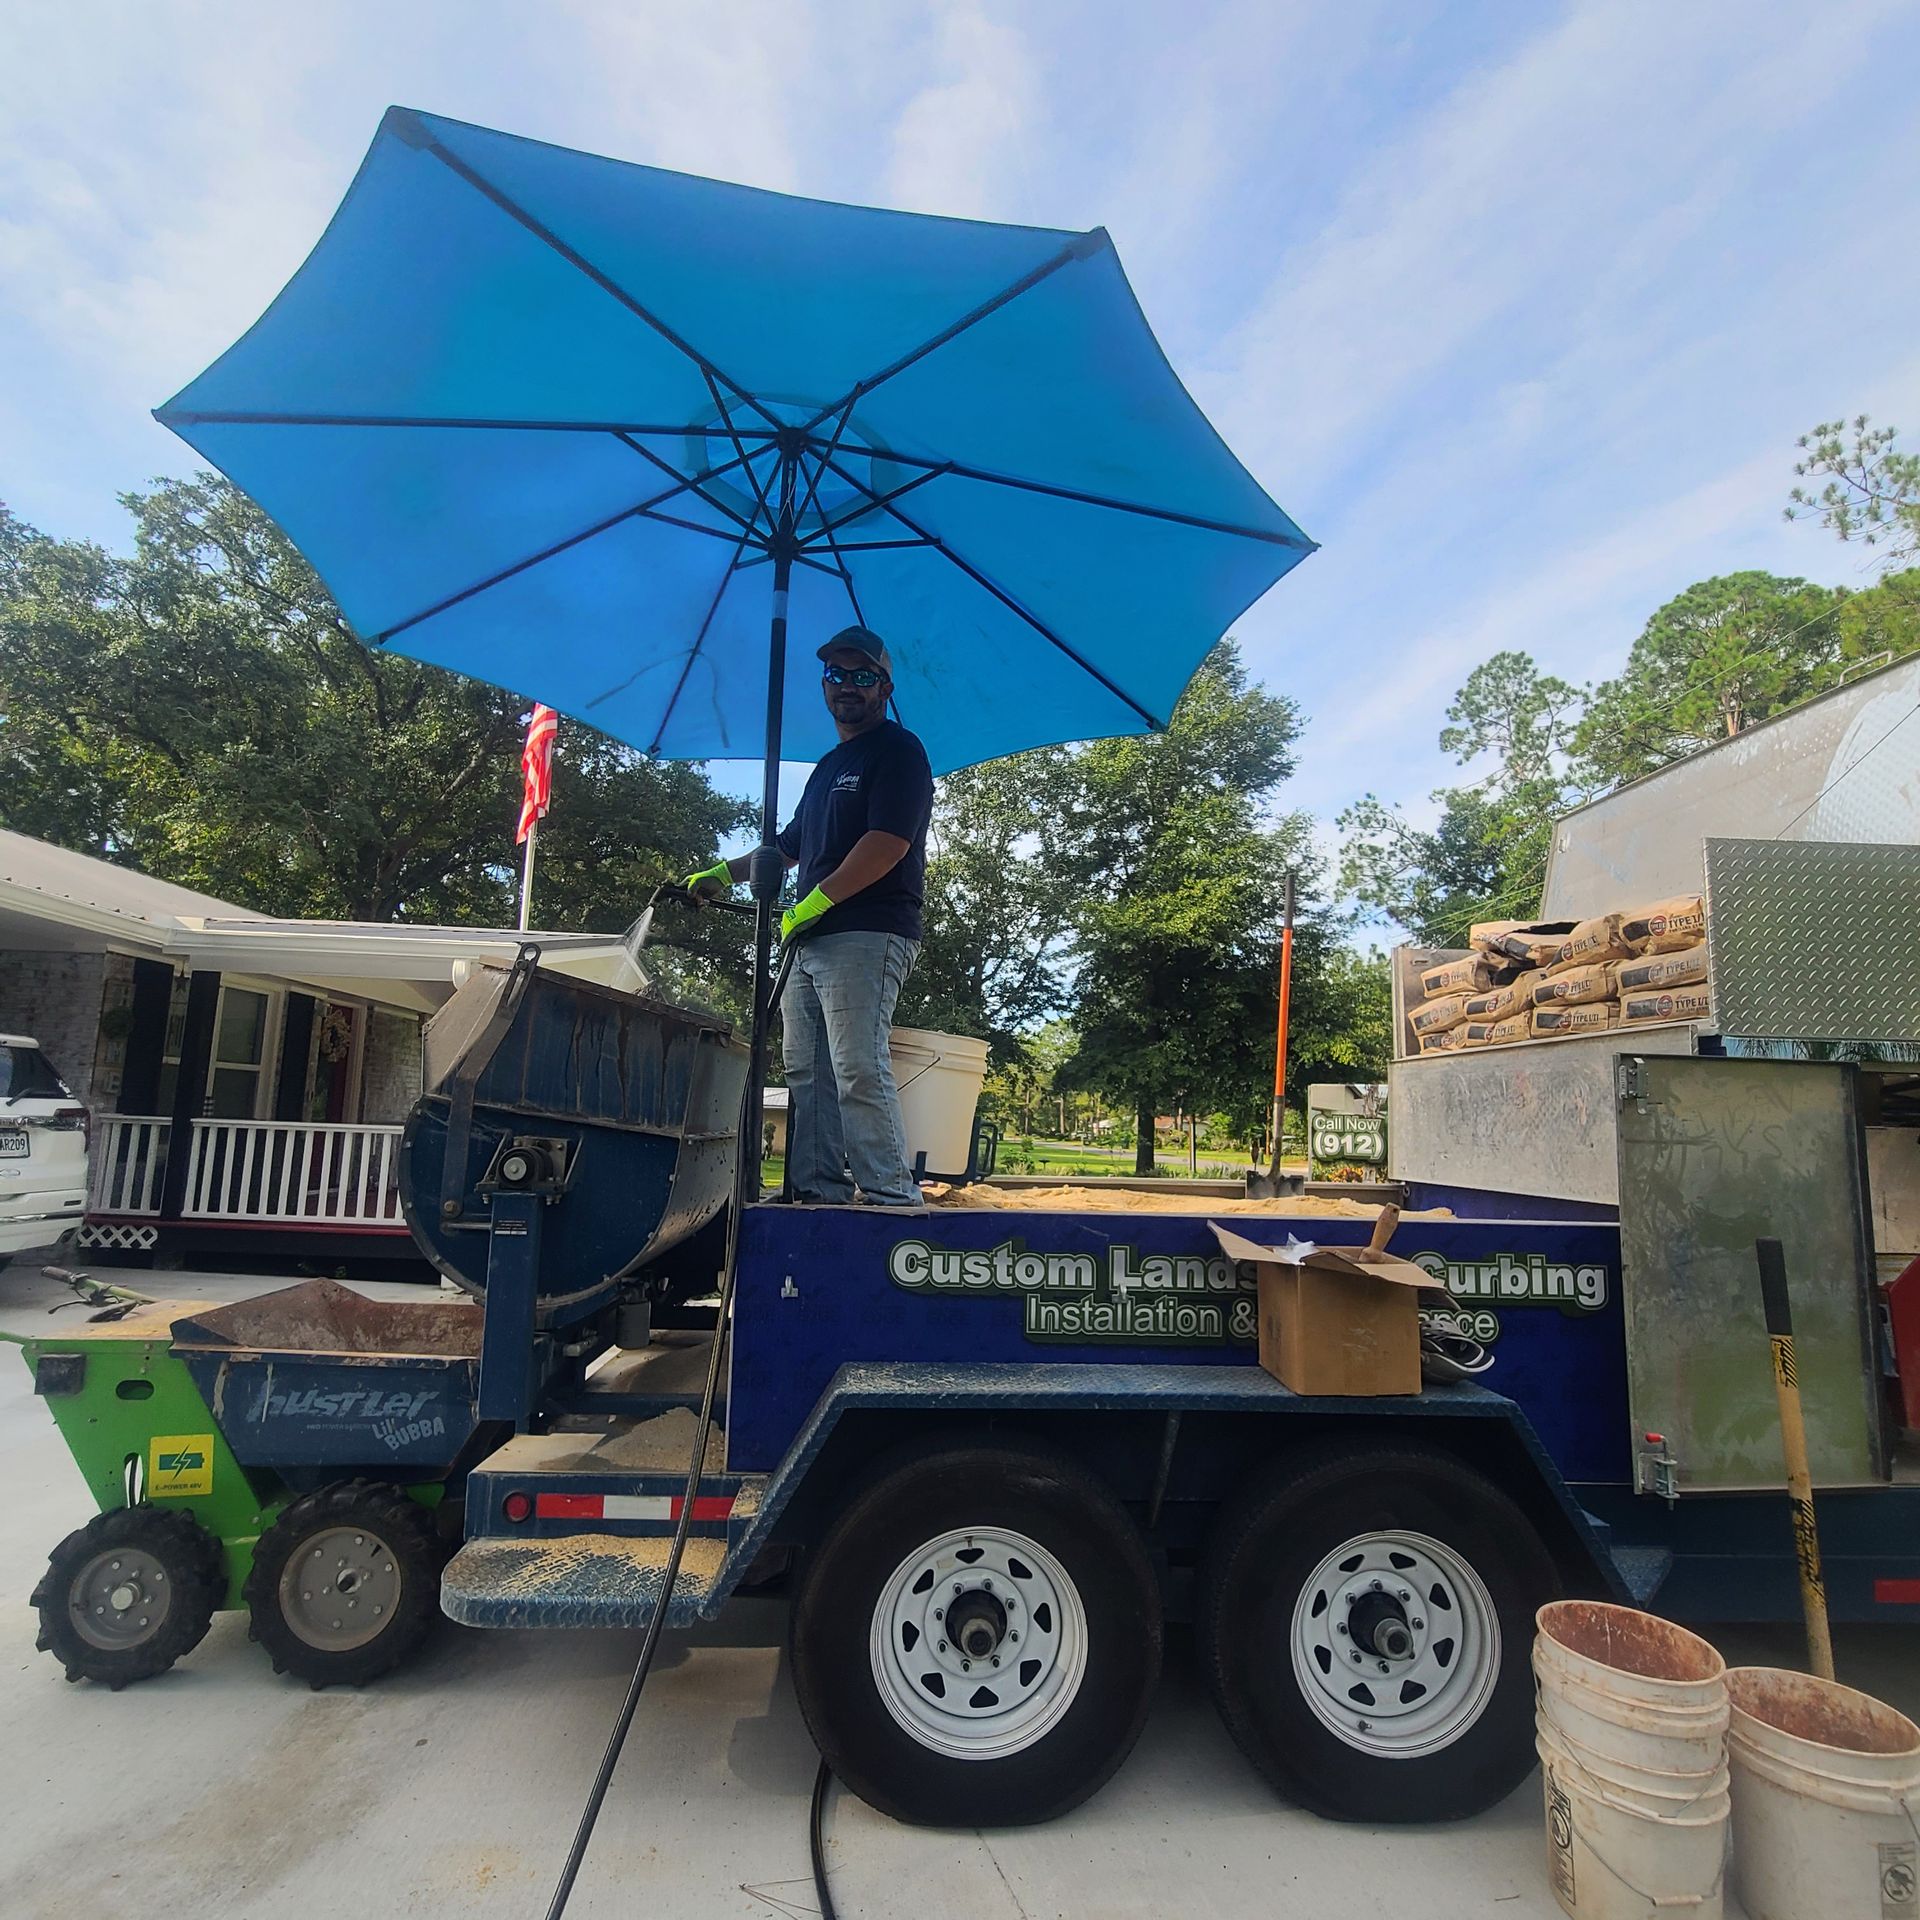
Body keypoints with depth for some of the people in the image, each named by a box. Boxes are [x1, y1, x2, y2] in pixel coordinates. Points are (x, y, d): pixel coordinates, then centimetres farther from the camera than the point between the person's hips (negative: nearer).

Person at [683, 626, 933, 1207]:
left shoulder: (897, 750, -1)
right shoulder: (830, 765, 26)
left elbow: (888, 843, -16)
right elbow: (792, 844, 35)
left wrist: (813, 903, -15)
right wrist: (723, 874, 30)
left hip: (867, 936, -9)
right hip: (811, 942, 9)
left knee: (858, 1068, -15)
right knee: (806, 1072, 7)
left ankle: (891, 1193, -11)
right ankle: (819, 1190, 11)